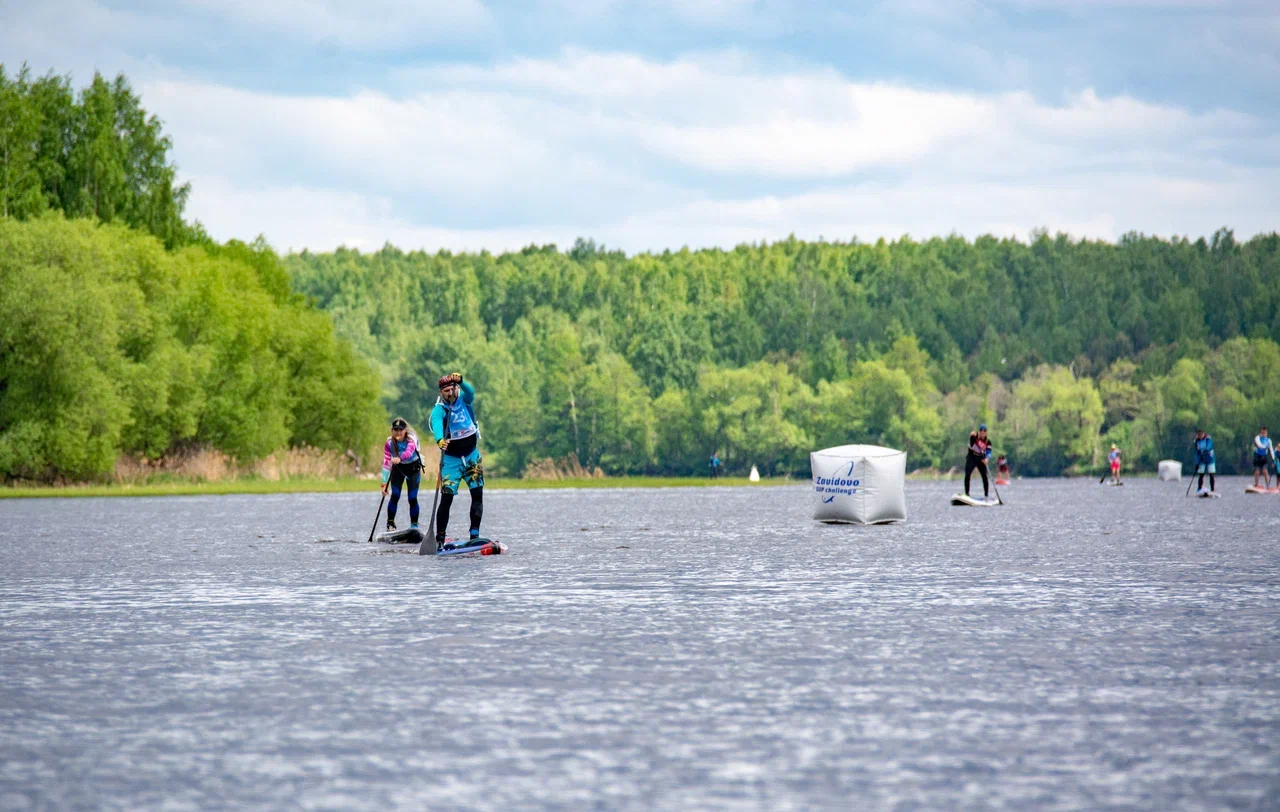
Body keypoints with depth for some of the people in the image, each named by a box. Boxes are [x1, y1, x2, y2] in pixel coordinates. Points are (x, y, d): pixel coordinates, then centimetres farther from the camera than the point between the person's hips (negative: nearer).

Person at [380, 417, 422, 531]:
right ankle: (390, 524, -3)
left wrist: (399, 459, -72)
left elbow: (409, 452, -50)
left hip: (413, 468, -2)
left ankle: (414, 526, 5)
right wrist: (384, 483, -30)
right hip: (398, 468, 2)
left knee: (412, 498, -10)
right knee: (395, 496, -14)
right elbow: (386, 463, -23)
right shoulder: (390, 442, -21)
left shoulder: (411, 439, -29)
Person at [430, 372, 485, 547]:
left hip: (472, 456, 3)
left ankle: (475, 535, 3)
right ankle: (439, 538, -5)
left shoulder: (464, 399, -5)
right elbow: (436, 425, -33)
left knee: (477, 494, -2)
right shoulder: (438, 410, -14)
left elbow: (470, 392, -27)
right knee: (446, 498, -9)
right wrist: (439, 440, -55)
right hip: (451, 459, -3)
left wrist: (460, 381, -48)